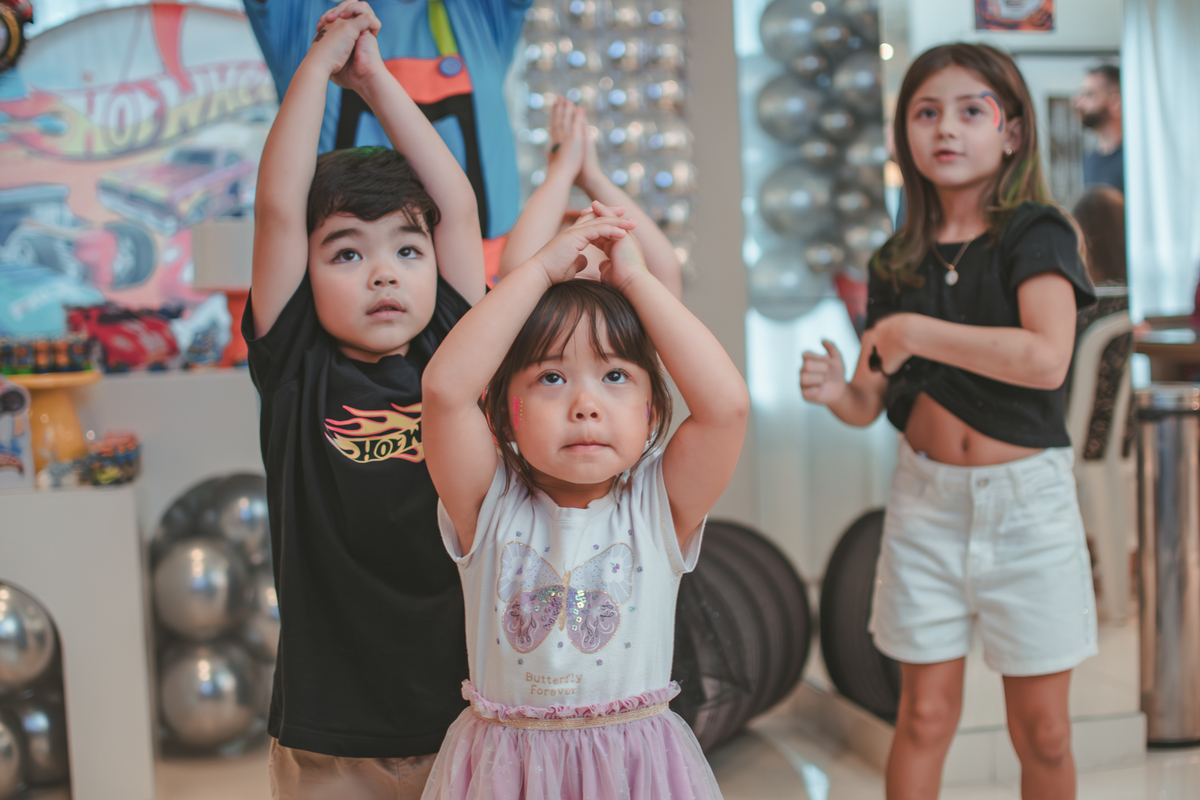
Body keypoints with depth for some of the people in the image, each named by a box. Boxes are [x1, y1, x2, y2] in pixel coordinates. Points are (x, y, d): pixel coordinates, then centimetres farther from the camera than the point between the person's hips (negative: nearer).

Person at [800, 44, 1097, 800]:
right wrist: (835, 390, -15)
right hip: (926, 499, 3)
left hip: (1026, 499, -3)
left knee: (1042, 731, 6)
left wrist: (916, 331, -22)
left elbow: (1047, 360, -27)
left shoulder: (1037, 235, -8)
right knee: (925, 716, 7)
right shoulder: (897, 263, 5)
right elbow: (871, 404, 7)